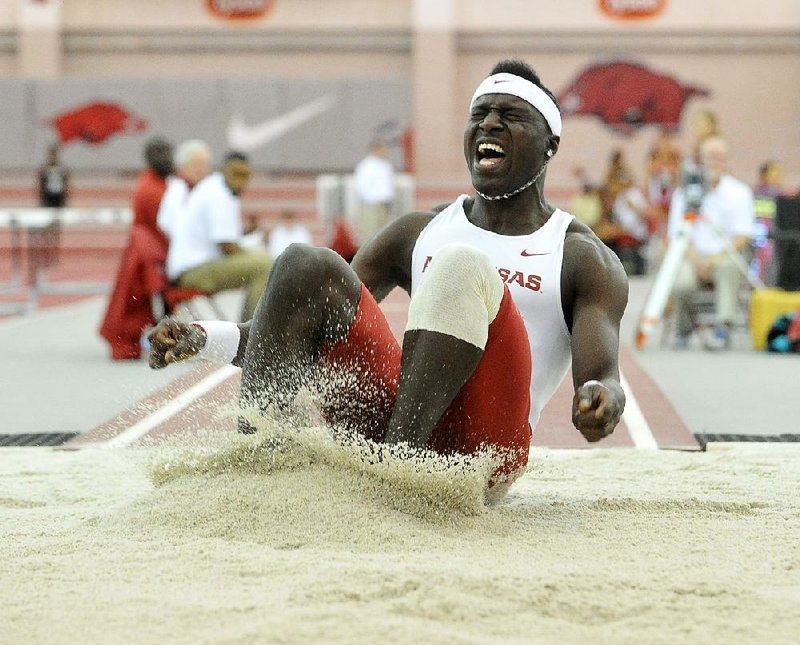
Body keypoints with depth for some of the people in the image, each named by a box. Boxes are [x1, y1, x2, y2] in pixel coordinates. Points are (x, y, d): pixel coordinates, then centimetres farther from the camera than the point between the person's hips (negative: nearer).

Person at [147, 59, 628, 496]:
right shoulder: (417, 234, 22)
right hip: (383, 414, 4)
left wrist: (601, 399, -32)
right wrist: (205, 338, 2)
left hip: (479, 454, -4)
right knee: (307, 267, -15)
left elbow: (601, 375, -5)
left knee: (462, 266, -28)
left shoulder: (587, 260, 10)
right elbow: (303, 319, 20)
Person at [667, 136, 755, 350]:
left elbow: (742, 239, -3)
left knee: (728, 265, -37)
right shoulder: (684, 192, 9)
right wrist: (697, 261, -15)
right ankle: (684, 330, -3)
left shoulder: (740, 192, 6)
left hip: (726, 256, -1)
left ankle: (724, 328, -43)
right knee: (681, 284, -32)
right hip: (693, 257, 1)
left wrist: (716, 259, -18)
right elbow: (678, 236, 3)